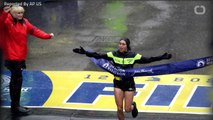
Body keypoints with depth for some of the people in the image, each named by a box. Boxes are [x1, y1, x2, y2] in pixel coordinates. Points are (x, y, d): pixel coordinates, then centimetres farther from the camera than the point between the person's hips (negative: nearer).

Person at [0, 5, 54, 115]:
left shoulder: (24, 22, 10)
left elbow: (34, 30, 10)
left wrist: (47, 36, 1)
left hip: (20, 56, 8)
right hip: (12, 56, -7)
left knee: (16, 79, 16)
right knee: (17, 79, -9)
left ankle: (15, 105, 26)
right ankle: (15, 106, -3)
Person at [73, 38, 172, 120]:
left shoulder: (133, 56, -11)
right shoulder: (114, 55, -7)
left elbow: (147, 60, -12)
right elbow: (98, 56, -11)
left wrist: (162, 57, -20)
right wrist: (84, 52, -20)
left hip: (129, 84, -1)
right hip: (118, 84, 1)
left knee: (127, 109, 2)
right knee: (119, 109, -1)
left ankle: (133, 106, 40)